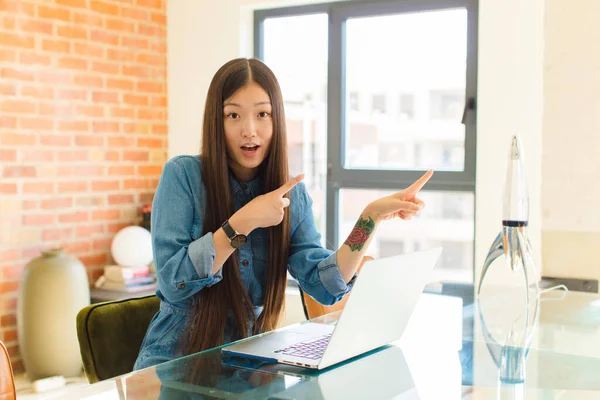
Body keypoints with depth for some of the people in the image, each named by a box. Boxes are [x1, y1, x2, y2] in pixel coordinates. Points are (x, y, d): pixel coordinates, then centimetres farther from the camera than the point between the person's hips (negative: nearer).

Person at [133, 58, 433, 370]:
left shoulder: (292, 194, 2)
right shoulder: (182, 175, -9)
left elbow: (324, 286, -6)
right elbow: (173, 282, -16)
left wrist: (372, 216, -16)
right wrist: (243, 221, -21)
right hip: (177, 363, -3)